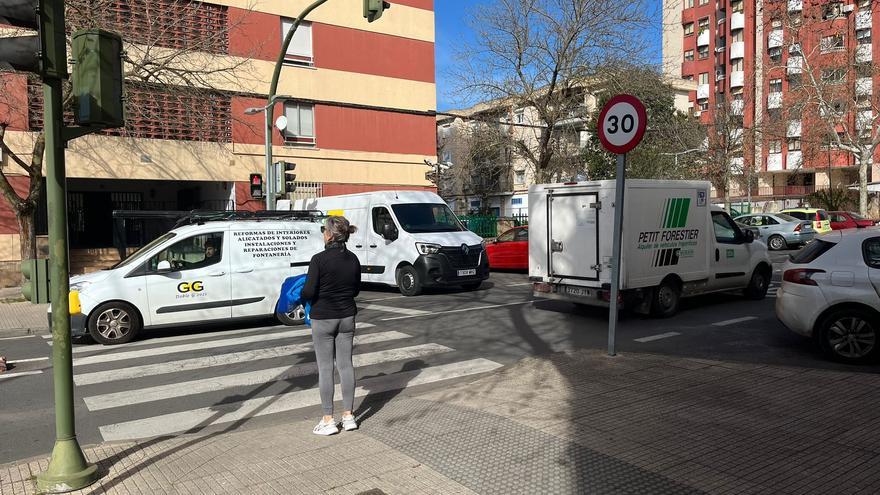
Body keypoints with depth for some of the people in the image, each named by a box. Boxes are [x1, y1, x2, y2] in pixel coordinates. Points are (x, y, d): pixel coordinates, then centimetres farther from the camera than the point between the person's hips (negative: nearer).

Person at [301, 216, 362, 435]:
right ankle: (348, 416, 18)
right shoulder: (353, 259, 1)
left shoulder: (319, 259, -17)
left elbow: (309, 292, -17)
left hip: (323, 318, -5)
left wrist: (301, 296, 4)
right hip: (347, 317, 5)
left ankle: (328, 421, 10)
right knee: (346, 364, 11)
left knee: (325, 368, 3)